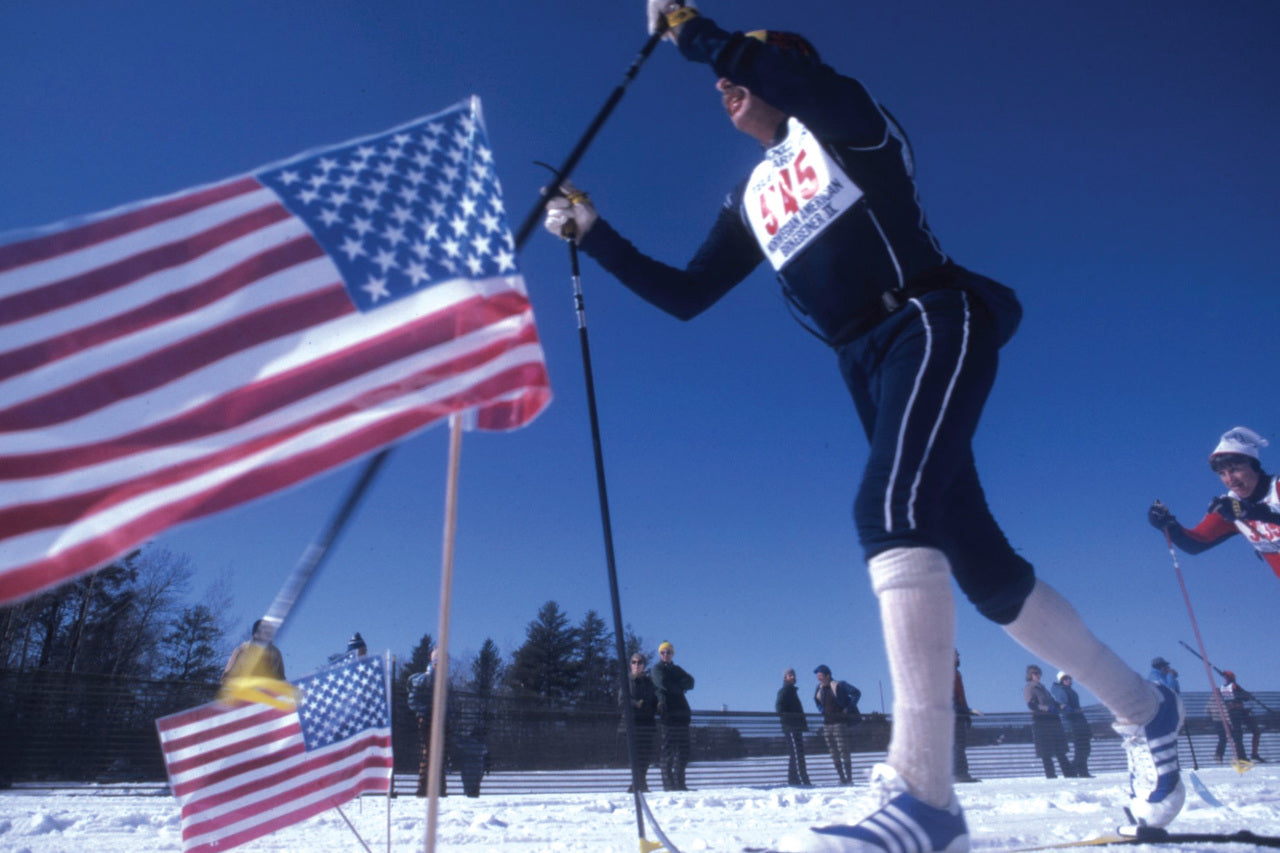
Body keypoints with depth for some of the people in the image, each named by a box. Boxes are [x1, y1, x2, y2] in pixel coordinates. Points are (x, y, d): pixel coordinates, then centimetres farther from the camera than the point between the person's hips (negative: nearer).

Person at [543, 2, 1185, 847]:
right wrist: (595, 235, 16)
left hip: (934, 325, -6)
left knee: (890, 508, -30)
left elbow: (812, 84, -18)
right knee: (982, 565, 3)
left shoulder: (842, 123, 7)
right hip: (870, 369, 7)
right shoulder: (752, 198, 22)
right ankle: (1143, 709, 22)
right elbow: (684, 295, 18)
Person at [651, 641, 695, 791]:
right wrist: (680, 687, 1)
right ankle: (668, 784, -5)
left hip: (681, 713, 6)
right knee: (667, 750, -8)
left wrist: (674, 686, -9)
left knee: (683, 750, 6)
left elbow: (690, 682, 6)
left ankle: (679, 783, 12)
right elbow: (663, 683, -12)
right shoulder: (657, 669, 6)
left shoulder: (677, 670, 23)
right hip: (667, 713, -6)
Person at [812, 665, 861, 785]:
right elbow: (816, 700, 29)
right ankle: (842, 779, 13)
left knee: (844, 752, -7)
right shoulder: (820, 688, 8)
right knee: (834, 754, 7)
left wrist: (848, 708, -12)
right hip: (827, 724, 6)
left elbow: (856, 693, -11)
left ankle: (849, 779, -2)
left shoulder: (839, 685, -10)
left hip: (839, 722, -6)